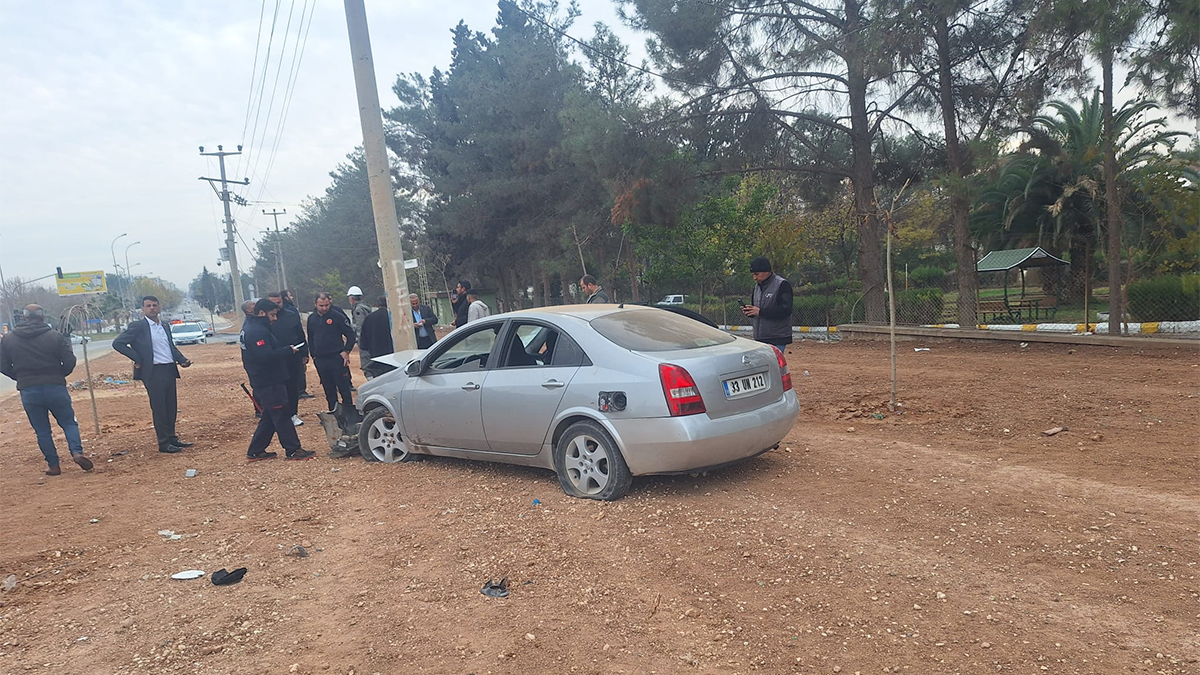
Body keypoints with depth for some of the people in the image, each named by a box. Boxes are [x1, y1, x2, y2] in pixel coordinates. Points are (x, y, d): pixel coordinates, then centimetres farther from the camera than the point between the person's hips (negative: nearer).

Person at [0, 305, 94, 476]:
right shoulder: (55, 336, -5)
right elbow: (69, 362, -6)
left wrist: (22, 378, 19)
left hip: (28, 391, 1)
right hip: (55, 388, -1)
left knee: (42, 430, 11)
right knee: (68, 422, 10)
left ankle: (53, 465, 13)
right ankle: (77, 452, -11)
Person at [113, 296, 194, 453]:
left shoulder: (165, 326, 16)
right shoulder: (137, 326, -5)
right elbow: (118, 343, -8)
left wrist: (183, 360, 8)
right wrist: (137, 359, -10)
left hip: (169, 370, 7)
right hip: (153, 372, -7)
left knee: (172, 407, 11)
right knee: (158, 408, -2)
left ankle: (172, 439, 21)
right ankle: (164, 443, 4)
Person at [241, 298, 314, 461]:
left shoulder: (251, 328, 17)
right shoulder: (257, 331, -18)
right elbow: (266, 356, -28)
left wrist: (286, 350, 7)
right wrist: (288, 350, -20)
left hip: (263, 381, 11)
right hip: (269, 382, -11)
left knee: (270, 417, 16)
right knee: (281, 416, -6)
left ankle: (255, 451, 20)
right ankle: (293, 450, -1)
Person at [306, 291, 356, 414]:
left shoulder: (337, 316, -5)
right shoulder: (311, 318, 10)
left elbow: (350, 334, -2)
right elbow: (310, 339, 20)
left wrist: (346, 351, -8)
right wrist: (313, 355, 14)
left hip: (337, 357, -4)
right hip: (320, 360, 5)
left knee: (343, 386, -5)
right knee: (328, 387, 10)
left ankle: (348, 407, 1)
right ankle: (333, 408, 18)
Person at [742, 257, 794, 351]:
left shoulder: (782, 285, -9)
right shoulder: (757, 286, 16)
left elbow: (786, 310, -18)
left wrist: (760, 311, -18)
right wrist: (749, 311, 1)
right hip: (759, 338, 7)